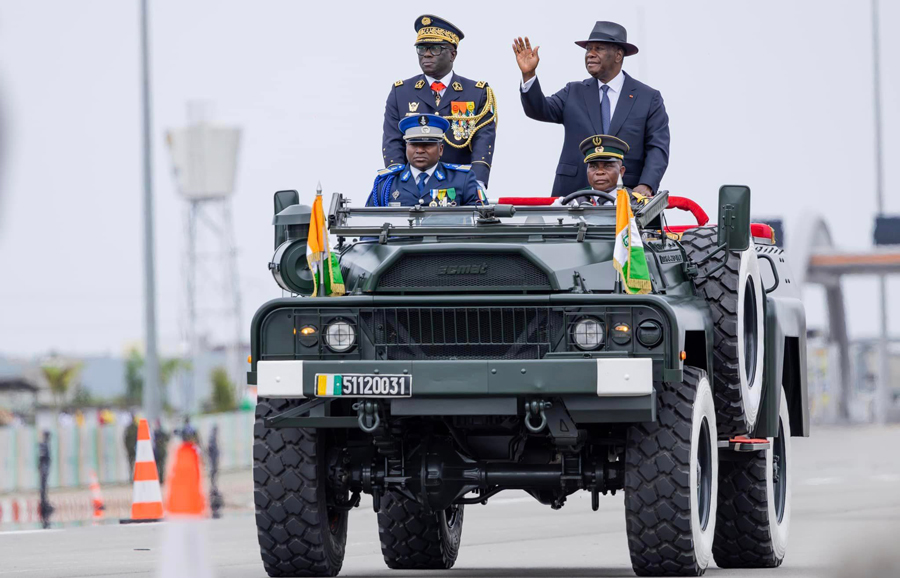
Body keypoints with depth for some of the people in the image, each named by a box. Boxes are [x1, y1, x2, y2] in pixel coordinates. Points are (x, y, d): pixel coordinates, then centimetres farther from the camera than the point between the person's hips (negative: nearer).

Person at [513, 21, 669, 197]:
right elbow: (540, 110, 0)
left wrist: (646, 186, -17)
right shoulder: (574, 93, 14)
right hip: (572, 194, 2)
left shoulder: (649, 98, 5)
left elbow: (658, 148, -1)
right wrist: (528, 74, -17)